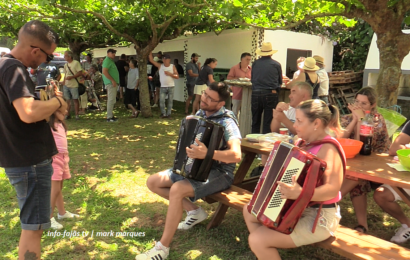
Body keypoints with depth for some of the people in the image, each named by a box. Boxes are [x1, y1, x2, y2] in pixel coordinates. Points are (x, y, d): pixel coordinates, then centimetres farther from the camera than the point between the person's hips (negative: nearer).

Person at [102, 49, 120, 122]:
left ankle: (111, 115, 19)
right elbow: (104, 72, -22)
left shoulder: (111, 61, 22)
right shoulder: (107, 60, -10)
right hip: (110, 83, -11)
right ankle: (109, 117, -9)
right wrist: (112, 80, -22)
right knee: (111, 100, -10)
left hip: (113, 83, 11)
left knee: (112, 100, 13)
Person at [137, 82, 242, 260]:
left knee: (177, 190, -33)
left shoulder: (226, 122, -19)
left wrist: (207, 154, -45)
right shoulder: (200, 114, 5)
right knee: (152, 182, 2)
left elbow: (236, 155, -34)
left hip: (219, 173, -8)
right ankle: (194, 211, 7)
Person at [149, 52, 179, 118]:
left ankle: (168, 114, 14)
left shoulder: (173, 66, 1)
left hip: (171, 87, 0)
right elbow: (151, 60, 1)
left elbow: (177, 76, -3)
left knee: (170, 101, 4)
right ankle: (163, 114, 10)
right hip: (163, 87, 1)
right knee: (161, 101, -5)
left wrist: (170, 74, -15)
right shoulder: (160, 66, 3)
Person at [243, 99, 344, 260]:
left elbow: (333, 188, -33)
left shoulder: (328, 149, -22)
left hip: (319, 218, -10)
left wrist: (299, 193, -45)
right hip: (299, 209, 10)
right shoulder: (308, 143, 7)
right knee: (249, 211, 13)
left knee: (257, 240, -20)